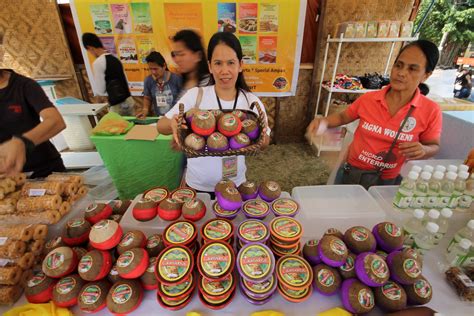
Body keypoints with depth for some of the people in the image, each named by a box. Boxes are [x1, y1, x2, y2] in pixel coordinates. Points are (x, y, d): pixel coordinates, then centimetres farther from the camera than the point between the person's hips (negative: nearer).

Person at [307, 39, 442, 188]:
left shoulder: (431, 111, -9)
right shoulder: (368, 99, -8)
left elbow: (433, 146, 3)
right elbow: (343, 116, 7)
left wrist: (423, 150, -20)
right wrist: (324, 122, -13)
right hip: (351, 172, 1)